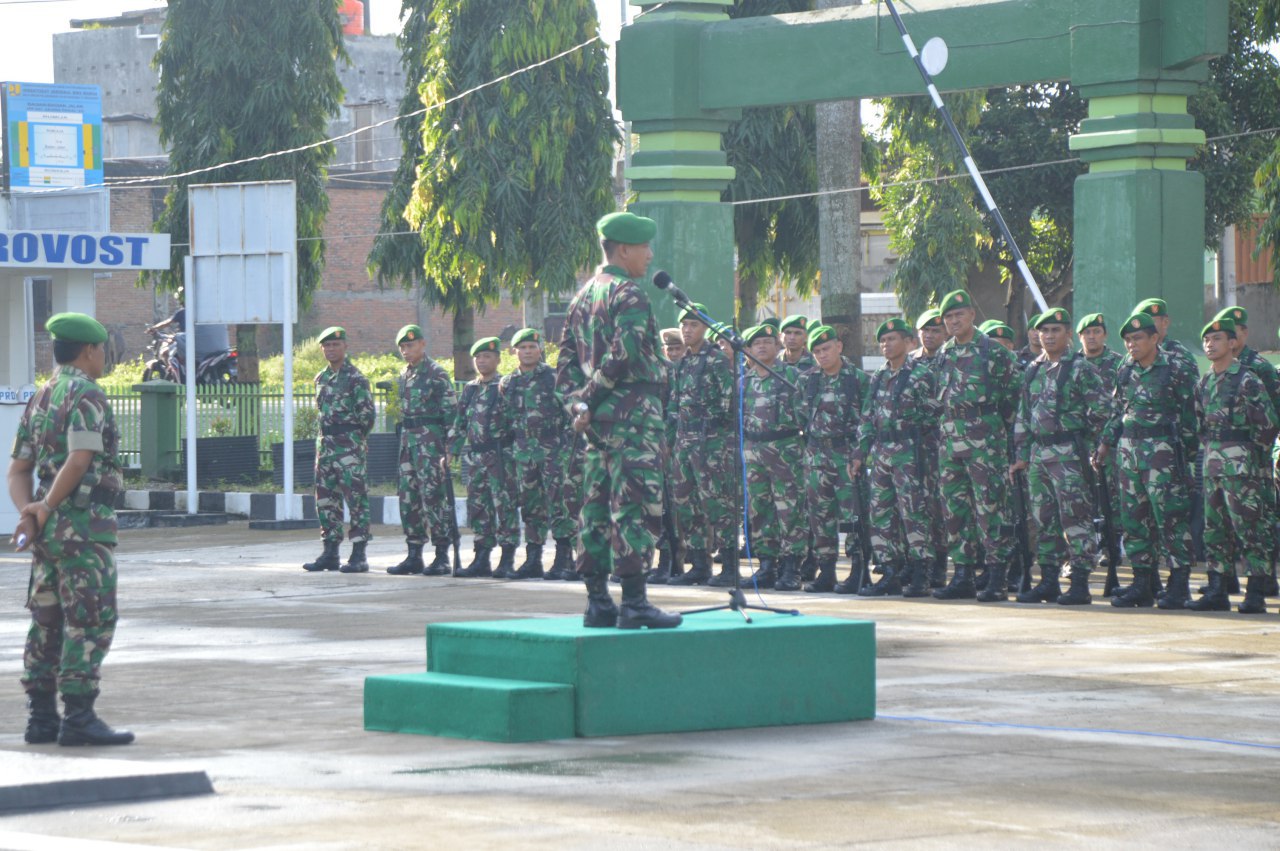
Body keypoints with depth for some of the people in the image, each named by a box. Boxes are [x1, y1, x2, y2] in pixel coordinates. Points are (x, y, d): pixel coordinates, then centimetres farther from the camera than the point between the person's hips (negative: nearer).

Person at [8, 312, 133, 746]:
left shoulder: (39, 399, 16)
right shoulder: (86, 395, -11)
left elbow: (19, 469, 13)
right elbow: (80, 460, -22)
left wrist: (27, 513, -2)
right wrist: (46, 508, -12)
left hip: (49, 528, 9)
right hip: (85, 523, -9)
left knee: (48, 622, 11)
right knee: (90, 621, -8)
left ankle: (42, 717, 12)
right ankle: (79, 717, -11)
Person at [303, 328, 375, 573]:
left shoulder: (355, 378, -8)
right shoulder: (321, 378, 14)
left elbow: (368, 415, -9)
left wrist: (351, 436, 0)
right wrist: (328, 435, 13)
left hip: (350, 446, -8)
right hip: (325, 444, 8)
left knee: (356, 498, -6)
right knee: (326, 500, 8)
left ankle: (359, 556, -6)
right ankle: (330, 553, 14)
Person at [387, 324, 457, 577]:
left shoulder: (436, 374, -7)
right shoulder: (403, 376, 16)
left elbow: (451, 411, -9)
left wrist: (448, 448, -14)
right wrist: (402, 444, 18)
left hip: (431, 442, -8)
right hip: (407, 440, 8)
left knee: (434, 497, -8)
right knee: (408, 497, 7)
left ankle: (442, 556, -4)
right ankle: (414, 556, 12)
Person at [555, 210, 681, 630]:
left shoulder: (583, 296, 17)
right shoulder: (628, 295, -11)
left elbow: (566, 361, 15)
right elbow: (622, 356, -21)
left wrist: (581, 402, 5)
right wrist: (591, 404, -13)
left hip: (599, 419, 9)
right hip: (633, 413, -9)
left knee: (597, 506, 9)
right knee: (635, 505, -9)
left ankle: (597, 602, 11)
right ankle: (634, 602, -12)